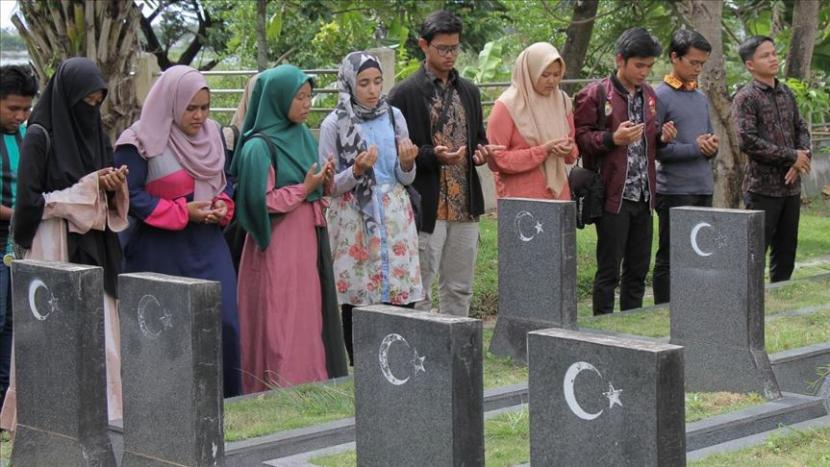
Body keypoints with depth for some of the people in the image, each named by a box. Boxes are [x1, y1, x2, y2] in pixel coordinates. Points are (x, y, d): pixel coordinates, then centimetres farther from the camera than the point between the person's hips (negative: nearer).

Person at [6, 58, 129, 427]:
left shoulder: (96, 135, 12)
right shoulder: (40, 136, -7)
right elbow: (31, 201, -12)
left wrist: (114, 186, -7)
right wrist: (87, 188, -13)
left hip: (93, 252, 6)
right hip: (54, 251, -6)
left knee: (100, 336, 3)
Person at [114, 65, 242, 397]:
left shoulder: (211, 134, 10)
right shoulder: (140, 143, -10)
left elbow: (225, 181, 21)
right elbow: (129, 196, -15)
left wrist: (223, 205, -2)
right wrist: (183, 212, -16)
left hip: (208, 246, 5)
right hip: (161, 254, -5)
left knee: (225, 323, -4)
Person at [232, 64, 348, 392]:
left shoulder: (302, 135, 10)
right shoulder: (259, 146, -13)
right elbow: (262, 202, -16)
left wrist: (323, 181, -1)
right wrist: (305, 188, -15)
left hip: (309, 240, 8)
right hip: (279, 246, -8)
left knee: (312, 316, 11)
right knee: (282, 326, -3)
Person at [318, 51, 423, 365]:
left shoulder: (394, 117, 7)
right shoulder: (334, 125, -2)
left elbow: (405, 179, 12)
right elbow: (329, 186, -2)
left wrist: (407, 163, -10)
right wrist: (357, 170, -18)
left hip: (394, 217, 3)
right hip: (353, 221, -2)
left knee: (400, 298, -4)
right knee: (356, 302, -3)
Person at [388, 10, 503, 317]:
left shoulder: (469, 92, 13)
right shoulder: (405, 94, -5)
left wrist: (481, 151, -2)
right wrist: (432, 155, -21)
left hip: (465, 207, 6)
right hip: (426, 207, -6)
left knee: (459, 290, 11)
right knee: (418, 291, -2)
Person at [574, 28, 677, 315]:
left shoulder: (649, 95, 15)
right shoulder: (595, 95, -7)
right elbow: (580, 138, -10)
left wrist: (662, 137, 4)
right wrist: (613, 139, -23)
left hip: (643, 196, 7)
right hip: (613, 196, -7)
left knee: (638, 270, 12)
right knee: (609, 271, -1)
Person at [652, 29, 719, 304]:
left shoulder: (701, 98, 16)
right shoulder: (660, 97, -7)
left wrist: (712, 147, -2)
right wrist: (696, 148, -12)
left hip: (704, 189, 7)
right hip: (674, 190, -7)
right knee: (669, 260, -1)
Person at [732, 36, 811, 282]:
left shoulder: (786, 93, 13)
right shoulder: (745, 98, -9)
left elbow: (801, 128, 15)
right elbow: (748, 142, -18)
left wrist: (803, 157, -6)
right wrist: (792, 156, -14)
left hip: (791, 186, 7)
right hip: (763, 187, -7)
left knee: (786, 251, 12)